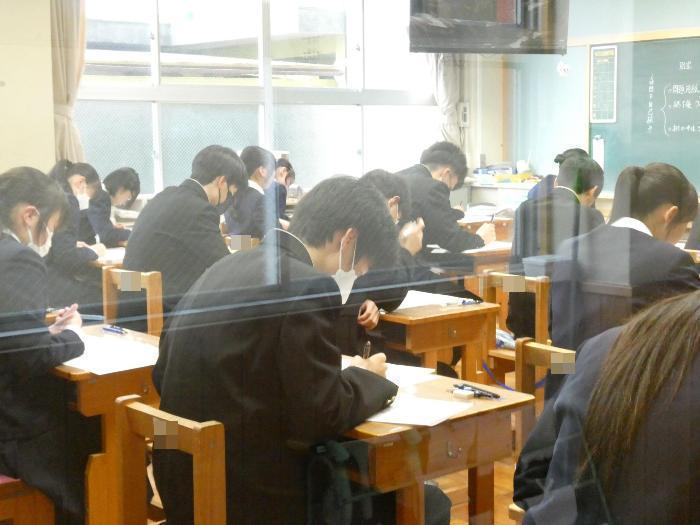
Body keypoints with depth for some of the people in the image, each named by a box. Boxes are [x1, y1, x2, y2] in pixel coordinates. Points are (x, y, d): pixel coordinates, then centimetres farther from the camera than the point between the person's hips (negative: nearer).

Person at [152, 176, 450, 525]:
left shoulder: (224, 268, 9)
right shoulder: (307, 287, -16)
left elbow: (163, 375, 13)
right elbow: (322, 416, -18)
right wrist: (365, 377, 2)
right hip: (255, 495, -9)